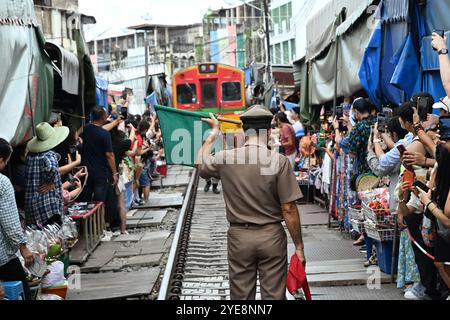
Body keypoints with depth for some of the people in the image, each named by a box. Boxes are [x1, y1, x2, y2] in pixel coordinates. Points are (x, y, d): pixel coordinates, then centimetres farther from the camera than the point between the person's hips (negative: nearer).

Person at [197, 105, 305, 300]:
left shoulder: (225, 158, -5)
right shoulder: (279, 161, -12)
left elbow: (200, 164, 19)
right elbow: (288, 209, -11)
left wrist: (214, 133, 28)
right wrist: (299, 247, -1)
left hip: (239, 237, 2)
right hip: (272, 236, -2)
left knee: (241, 296, 12)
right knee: (274, 295, 8)